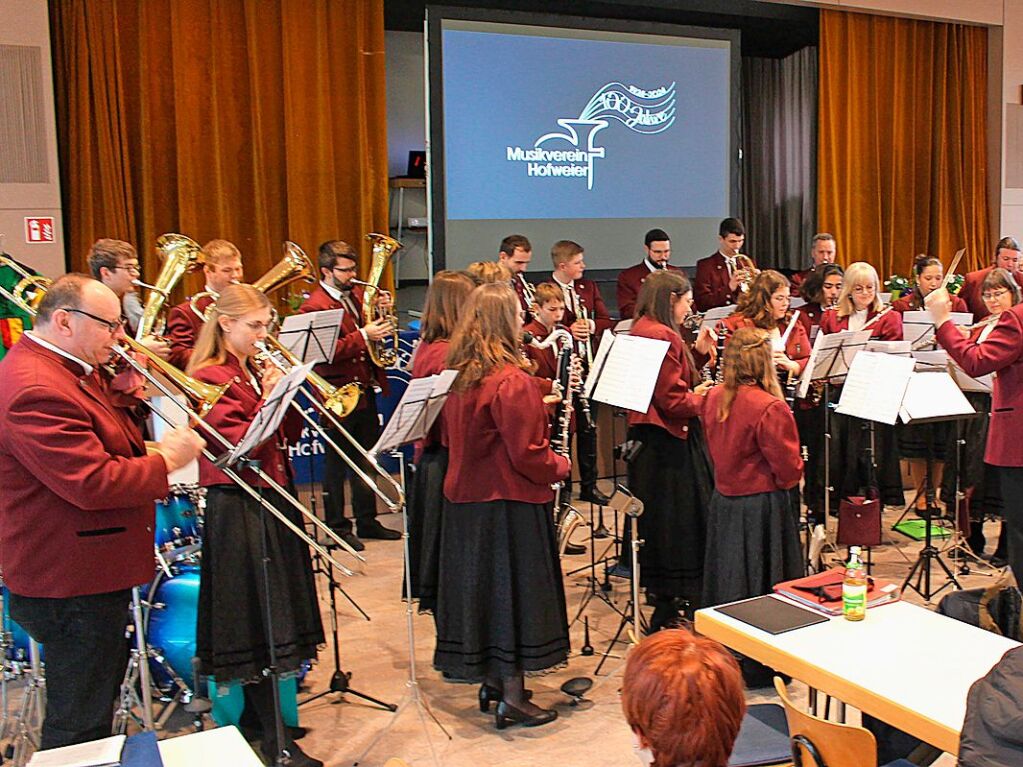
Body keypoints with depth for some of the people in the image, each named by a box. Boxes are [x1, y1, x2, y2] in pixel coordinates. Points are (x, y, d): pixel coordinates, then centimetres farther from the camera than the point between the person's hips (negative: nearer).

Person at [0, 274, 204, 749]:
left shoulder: (69, 370, 9)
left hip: (91, 574, 11)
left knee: (96, 708, 25)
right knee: (79, 729, 3)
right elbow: (95, 483, -30)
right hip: (72, 585, -11)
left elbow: (105, 440, 17)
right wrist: (166, 460, -18)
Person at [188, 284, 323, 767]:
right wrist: (268, 397, -18)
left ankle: (265, 713, 27)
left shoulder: (258, 369, 13)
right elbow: (239, 446, -18)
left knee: (275, 613, 14)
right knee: (255, 618, -4)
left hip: (273, 500, 8)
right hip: (237, 506, -8)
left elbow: (287, 437, 11)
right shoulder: (209, 377, -10)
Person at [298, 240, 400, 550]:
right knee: (337, 463, 4)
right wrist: (363, 336, -27)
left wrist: (382, 321, -1)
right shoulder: (315, 306, -13)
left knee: (365, 460, 16)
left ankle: (367, 521, 28)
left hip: (365, 390, 8)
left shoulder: (356, 294, 11)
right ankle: (337, 527, 15)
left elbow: (372, 330, 20)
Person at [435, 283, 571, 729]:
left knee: (481, 586, 16)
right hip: (509, 504, -8)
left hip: (465, 498, 8)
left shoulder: (459, 376, 5)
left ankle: (490, 681, 30)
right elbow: (527, 455, -21)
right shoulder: (513, 381, -20)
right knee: (513, 590, 2)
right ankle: (513, 699, 11)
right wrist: (560, 466, 0)